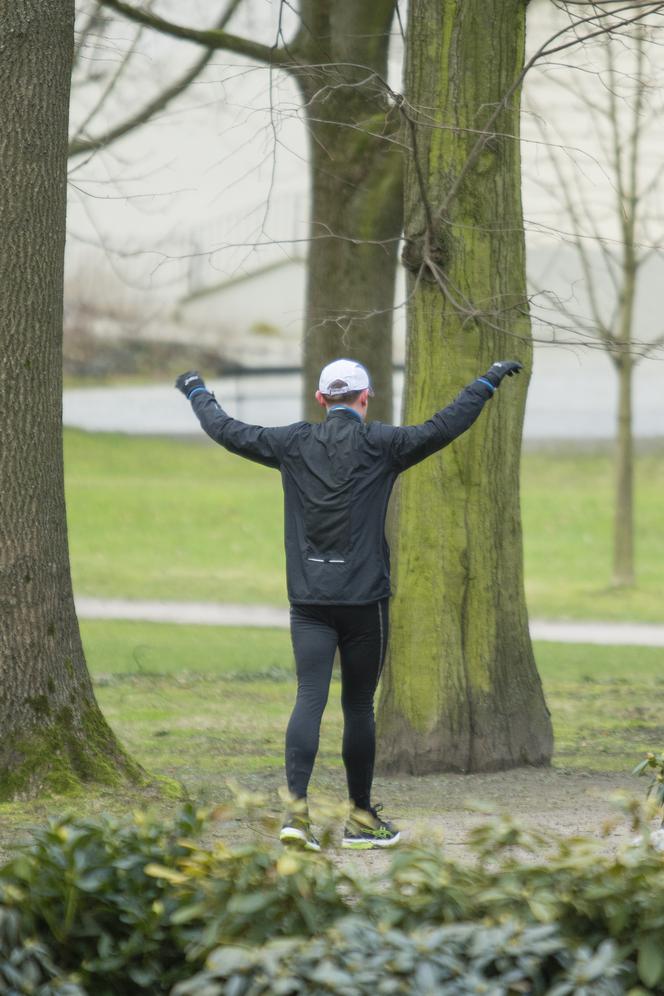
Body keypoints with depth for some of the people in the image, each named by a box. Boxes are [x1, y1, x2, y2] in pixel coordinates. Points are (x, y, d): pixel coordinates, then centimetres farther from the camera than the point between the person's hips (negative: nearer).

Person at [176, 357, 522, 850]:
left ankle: (296, 806, -22)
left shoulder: (294, 444, 5)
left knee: (310, 698, -5)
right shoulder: (379, 444, -4)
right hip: (364, 599, -2)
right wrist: (487, 382, 3)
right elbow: (443, 428, -8)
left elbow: (228, 431, 14)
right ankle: (361, 817, 16)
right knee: (359, 706, 7)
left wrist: (197, 392, 32)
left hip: (308, 602, 2)